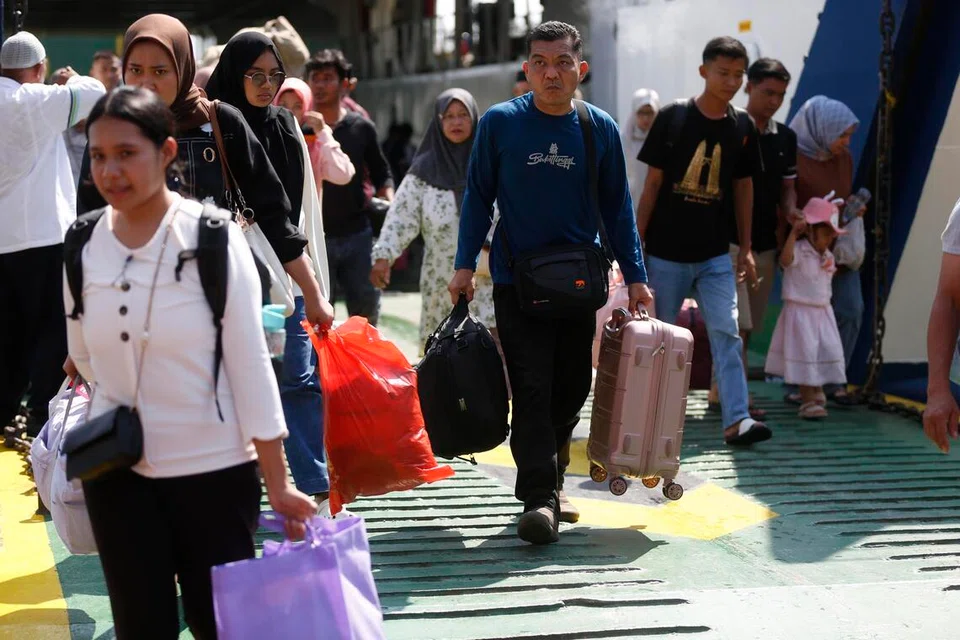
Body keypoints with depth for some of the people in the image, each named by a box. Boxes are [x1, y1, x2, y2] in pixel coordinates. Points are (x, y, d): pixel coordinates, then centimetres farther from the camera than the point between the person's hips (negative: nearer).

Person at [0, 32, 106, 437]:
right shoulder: (34, 100, -13)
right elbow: (95, 93, -15)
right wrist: (71, 80, 4)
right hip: (41, 235, -7)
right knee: (49, 331, -1)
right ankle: (43, 415, -1)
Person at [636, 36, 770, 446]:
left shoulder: (742, 127, 3)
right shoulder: (673, 118, -6)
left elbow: (743, 187, 11)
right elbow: (652, 184, -3)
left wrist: (746, 248, 10)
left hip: (715, 254, 2)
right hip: (666, 251, -2)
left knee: (726, 332, -7)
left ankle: (736, 420, -11)